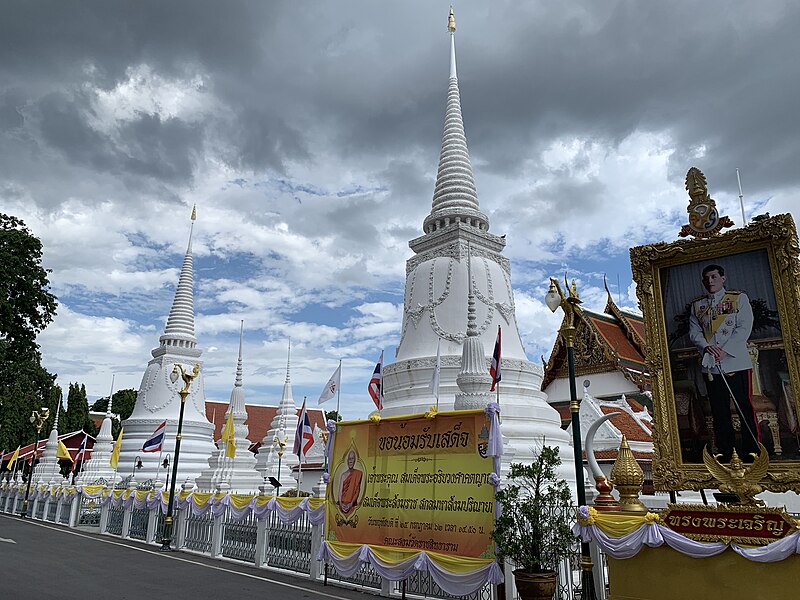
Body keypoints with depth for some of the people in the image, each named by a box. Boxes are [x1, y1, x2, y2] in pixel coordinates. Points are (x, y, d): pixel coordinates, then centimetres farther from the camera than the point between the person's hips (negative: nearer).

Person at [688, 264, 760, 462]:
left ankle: (752, 453, 7)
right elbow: (694, 332, 8)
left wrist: (725, 350, -14)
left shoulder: (739, 298, 5)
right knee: (719, 412, 9)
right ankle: (725, 454, 18)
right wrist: (707, 347, -12)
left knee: (745, 408, -3)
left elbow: (744, 328, -5)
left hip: (737, 362, -3)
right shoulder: (697, 305, 14)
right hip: (710, 366, 3)